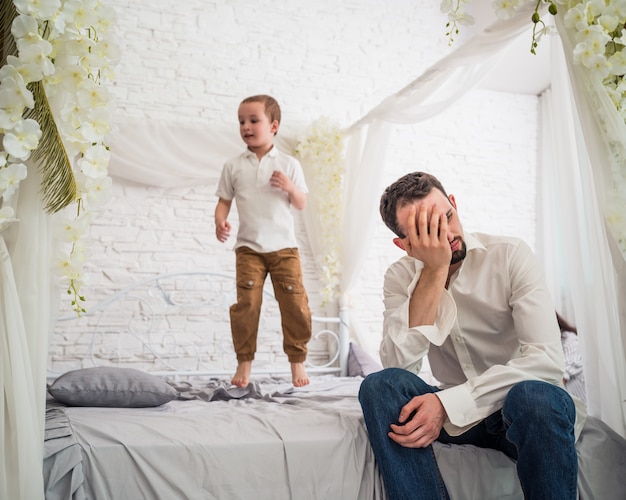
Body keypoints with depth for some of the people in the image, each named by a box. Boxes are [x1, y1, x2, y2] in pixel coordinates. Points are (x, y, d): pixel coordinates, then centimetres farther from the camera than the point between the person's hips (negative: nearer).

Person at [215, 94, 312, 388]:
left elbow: (301, 204, 5)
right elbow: (224, 200, 8)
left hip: (284, 246, 0)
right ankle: (244, 362, 8)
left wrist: (290, 187, -15)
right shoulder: (234, 166, 6)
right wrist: (220, 221, -12)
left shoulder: (288, 165, 4)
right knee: (246, 304, -6)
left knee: (295, 304, 0)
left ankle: (297, 360, 15)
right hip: (248, 247, 0)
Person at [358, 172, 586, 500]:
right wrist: (435, 271, -23)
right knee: (379, 385, -25)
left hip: (522, 410, -2)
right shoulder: (400, 277, -2)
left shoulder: (510, 256, -10)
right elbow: (397, 365, -17)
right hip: (454, 414, 2)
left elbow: (547, 358, -20)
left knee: (538, 397, -36)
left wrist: (448, 403, -28)